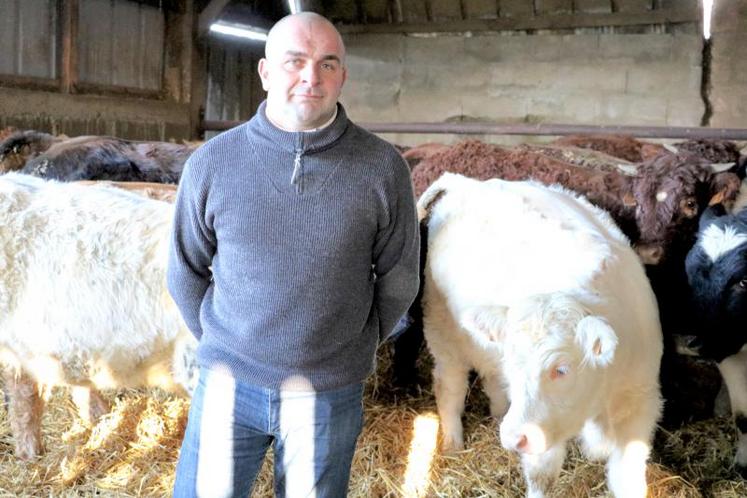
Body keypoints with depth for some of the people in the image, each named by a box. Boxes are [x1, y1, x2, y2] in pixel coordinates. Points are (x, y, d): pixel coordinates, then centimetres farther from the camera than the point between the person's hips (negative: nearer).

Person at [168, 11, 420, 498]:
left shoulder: (383, 168, -9)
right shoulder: (212, 163, -6)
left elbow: (398, 279, 3)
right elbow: (186, 272, 7)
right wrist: (223, 347, 11)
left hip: (330, 394, 0)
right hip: (229, 383, 1)